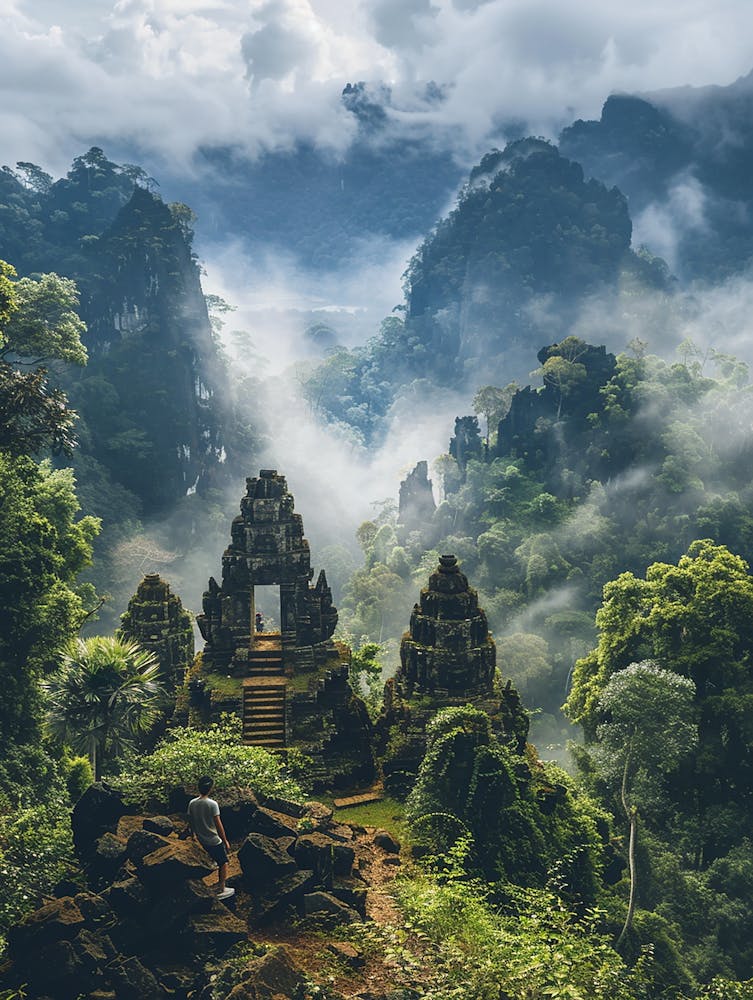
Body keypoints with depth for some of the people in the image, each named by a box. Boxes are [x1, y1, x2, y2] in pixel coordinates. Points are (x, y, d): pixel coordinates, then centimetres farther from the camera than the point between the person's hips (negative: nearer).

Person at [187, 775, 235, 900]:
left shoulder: (192, 803, -6)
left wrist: (194, 836, 22)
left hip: (201, 841, 6)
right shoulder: (212, 804, -22)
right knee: (224, 863, 11)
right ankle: (221, 890, 15)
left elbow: (190, 823, 5)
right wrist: (225, 842, -8)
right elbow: (218, 825, -18)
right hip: (214, 841, -6)